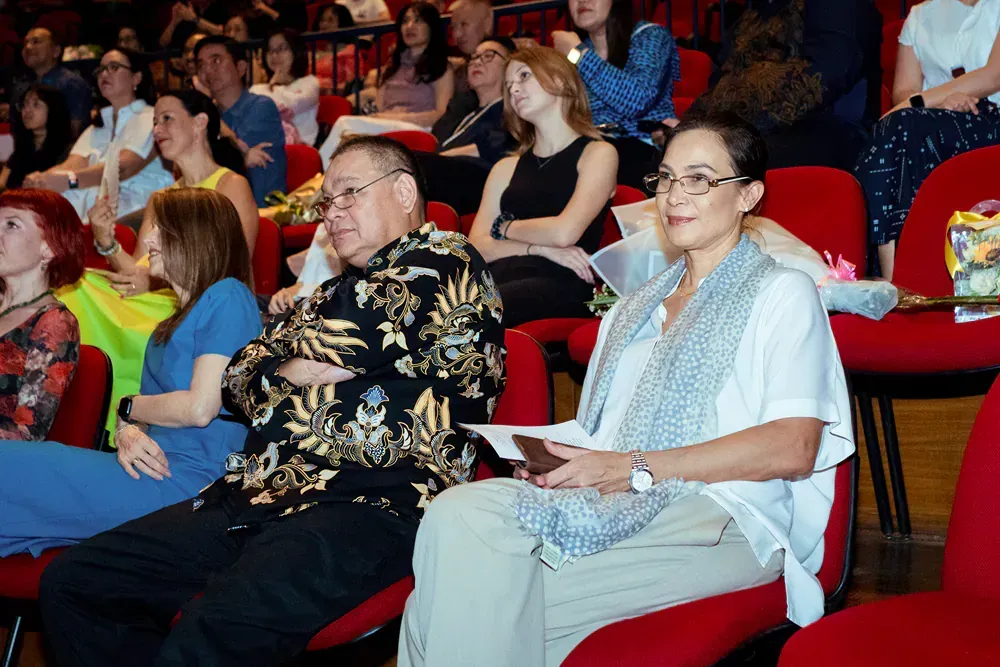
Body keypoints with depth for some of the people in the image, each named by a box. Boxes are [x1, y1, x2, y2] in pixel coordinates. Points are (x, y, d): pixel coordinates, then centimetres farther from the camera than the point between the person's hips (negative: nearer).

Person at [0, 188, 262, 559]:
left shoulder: (226, 296, -5)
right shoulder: (174, 319, 23)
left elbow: (199, 408, -14)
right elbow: (149, 407, 17)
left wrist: (128, 408, 3)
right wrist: (127, 432, -7)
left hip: (187, 479, -8)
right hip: (155, 469, 8)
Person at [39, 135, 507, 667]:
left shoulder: (447, 262, 3)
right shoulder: (333, 291, 29)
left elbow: (352, 340, -12)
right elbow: (239, 378, 22)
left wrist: (302, 354, 10)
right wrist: (293, 373, 1)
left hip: (374, 503, -9)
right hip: (259, 496, 9)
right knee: (69, 582, 1)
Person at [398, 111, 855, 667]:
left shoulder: (782, 292, 8)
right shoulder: (636, 307, 30)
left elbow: (794, 448, -7)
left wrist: (639, 469, -14)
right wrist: (558, 458, 0)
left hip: (717, 516, -5)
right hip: (604, 497, 6)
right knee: (456, 515, -27)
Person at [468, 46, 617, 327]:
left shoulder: (598, 153, 11)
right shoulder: (506, 168, 27)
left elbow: (564, 232, -5)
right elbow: (476, 246, 13)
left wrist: (504, 227, 11)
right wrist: (540, 248, -2)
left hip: (559, 285, -4)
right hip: (501, 278, 5)